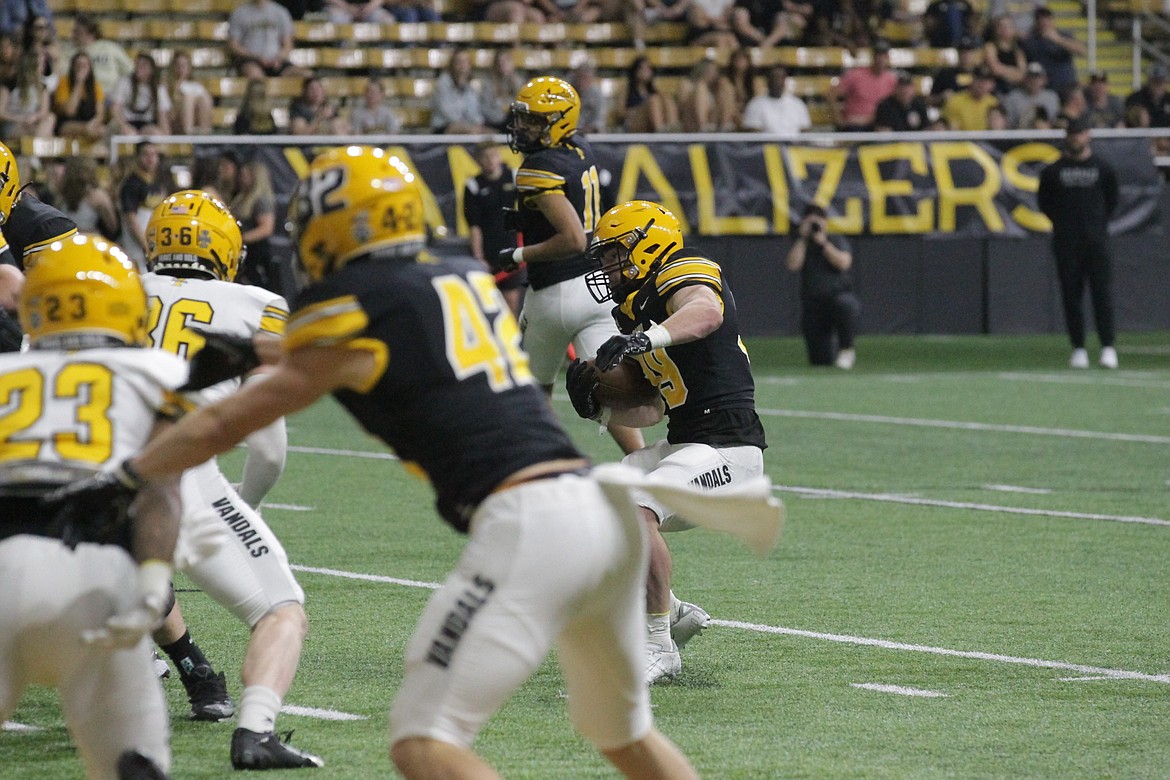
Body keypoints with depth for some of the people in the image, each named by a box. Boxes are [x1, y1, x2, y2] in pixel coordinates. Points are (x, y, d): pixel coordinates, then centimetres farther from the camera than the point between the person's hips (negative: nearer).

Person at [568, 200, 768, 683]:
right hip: (680, 444, 11)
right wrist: (598, 405, 5)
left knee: (634, 511, -29)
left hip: (726, 450, -11)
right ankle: (674, 614, 22)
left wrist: (647, 337, -49)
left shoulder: (681, 275, -9)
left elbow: (708, 313, -35)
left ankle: (660, 646, -19)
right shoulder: (638, 309, 20)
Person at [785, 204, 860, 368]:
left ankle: (846, 349, -21)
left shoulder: (837, 242, 5)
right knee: (821, 361, -2)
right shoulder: (801, 245, 10)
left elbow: (843, 263, -14)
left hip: (839, 294, -2)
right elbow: (793, 265, -10)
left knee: (845, 304, -43)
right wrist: (803, 238, -8)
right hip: (813, 306, 2)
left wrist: (823, 243, -13)